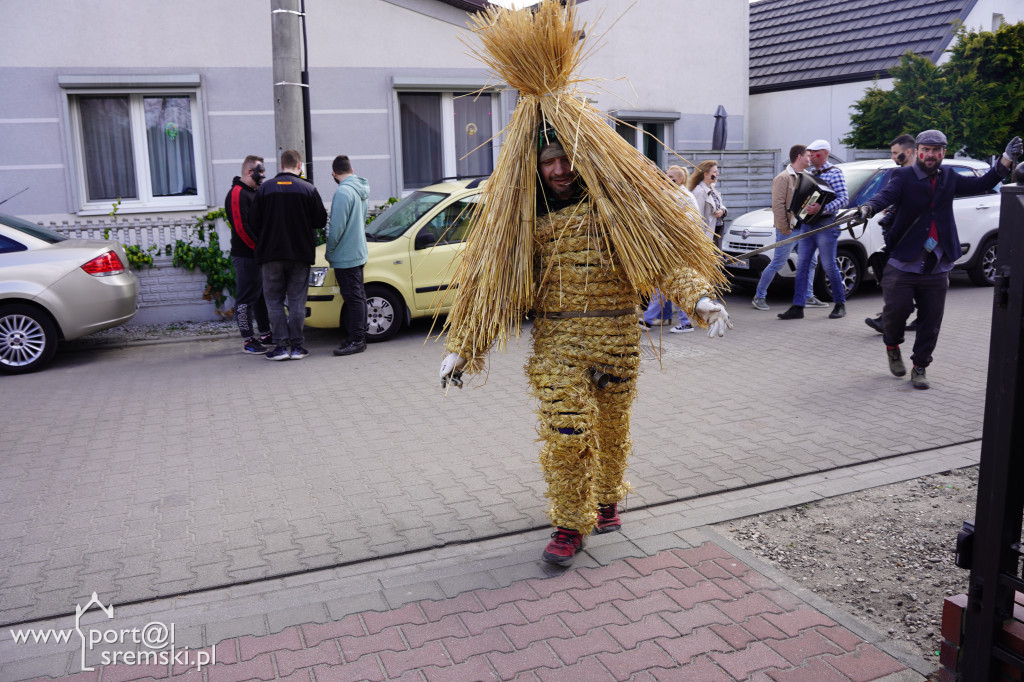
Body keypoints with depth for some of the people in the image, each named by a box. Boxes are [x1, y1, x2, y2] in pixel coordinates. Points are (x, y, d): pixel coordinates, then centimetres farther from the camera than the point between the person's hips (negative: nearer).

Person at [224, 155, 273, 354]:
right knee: (246, 298, -5)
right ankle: (248, 340, -1)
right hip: (246, 257, -10)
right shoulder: (237, 194, -13)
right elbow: (241, 228, -21)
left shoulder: (253, 192, 19)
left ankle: (265, 333, 26)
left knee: (263, 296, 16)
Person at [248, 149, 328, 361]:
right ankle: (296, 345, 6)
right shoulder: (308, 189, -3)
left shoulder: (264, 189, -1)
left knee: (274, 300, 8)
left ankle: (281, 345, 3)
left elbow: (253, 222, -1)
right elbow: (321, 221, 0)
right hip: (300, 254, 0)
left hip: (271, 254, 0)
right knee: (297, 300, 7)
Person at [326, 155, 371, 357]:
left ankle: (356, 340, -2)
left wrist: (329, 252, -7)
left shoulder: (343, 191, -18)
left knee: (353, 297, -6)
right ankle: (359, 337, 21)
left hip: (345, 257, -10)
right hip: (359, 253, 10)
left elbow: (337, 227, -21)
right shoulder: (361, 190, 11)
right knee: (358, 296, 14)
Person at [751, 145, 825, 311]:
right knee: (777, 264, -2)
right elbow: (778, 205, -17)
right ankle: (759, 297, 8)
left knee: (810, 262, 10)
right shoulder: (784, 178, -12)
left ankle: (808, 297, 20)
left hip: (804, 228, 8)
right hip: (789, 230, -8)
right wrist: (784, 228, -19)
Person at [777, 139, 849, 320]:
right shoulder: (812, 174, 17)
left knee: (829, 265, -2)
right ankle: (797, 307, 2)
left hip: (826, 225, -7)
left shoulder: (834, 173, -6)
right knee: (802, 265, 1)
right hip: (809, 224, 7)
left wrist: (821, 209, -28)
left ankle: (840, 304, 14)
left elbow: (843, 199, -16)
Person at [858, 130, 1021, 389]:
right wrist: (868, 208, -43)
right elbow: (886, 195, -22)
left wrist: (1006, 159, 8)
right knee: (896, 310, -6)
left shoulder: (949, 178, 13)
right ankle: (892, 346, 25)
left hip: (937, 269, 4)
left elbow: (980, 185, 18)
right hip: (902, 264, -4)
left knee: (931, 320, 5)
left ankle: (920, 367, 20)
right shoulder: (904, 177, -4)